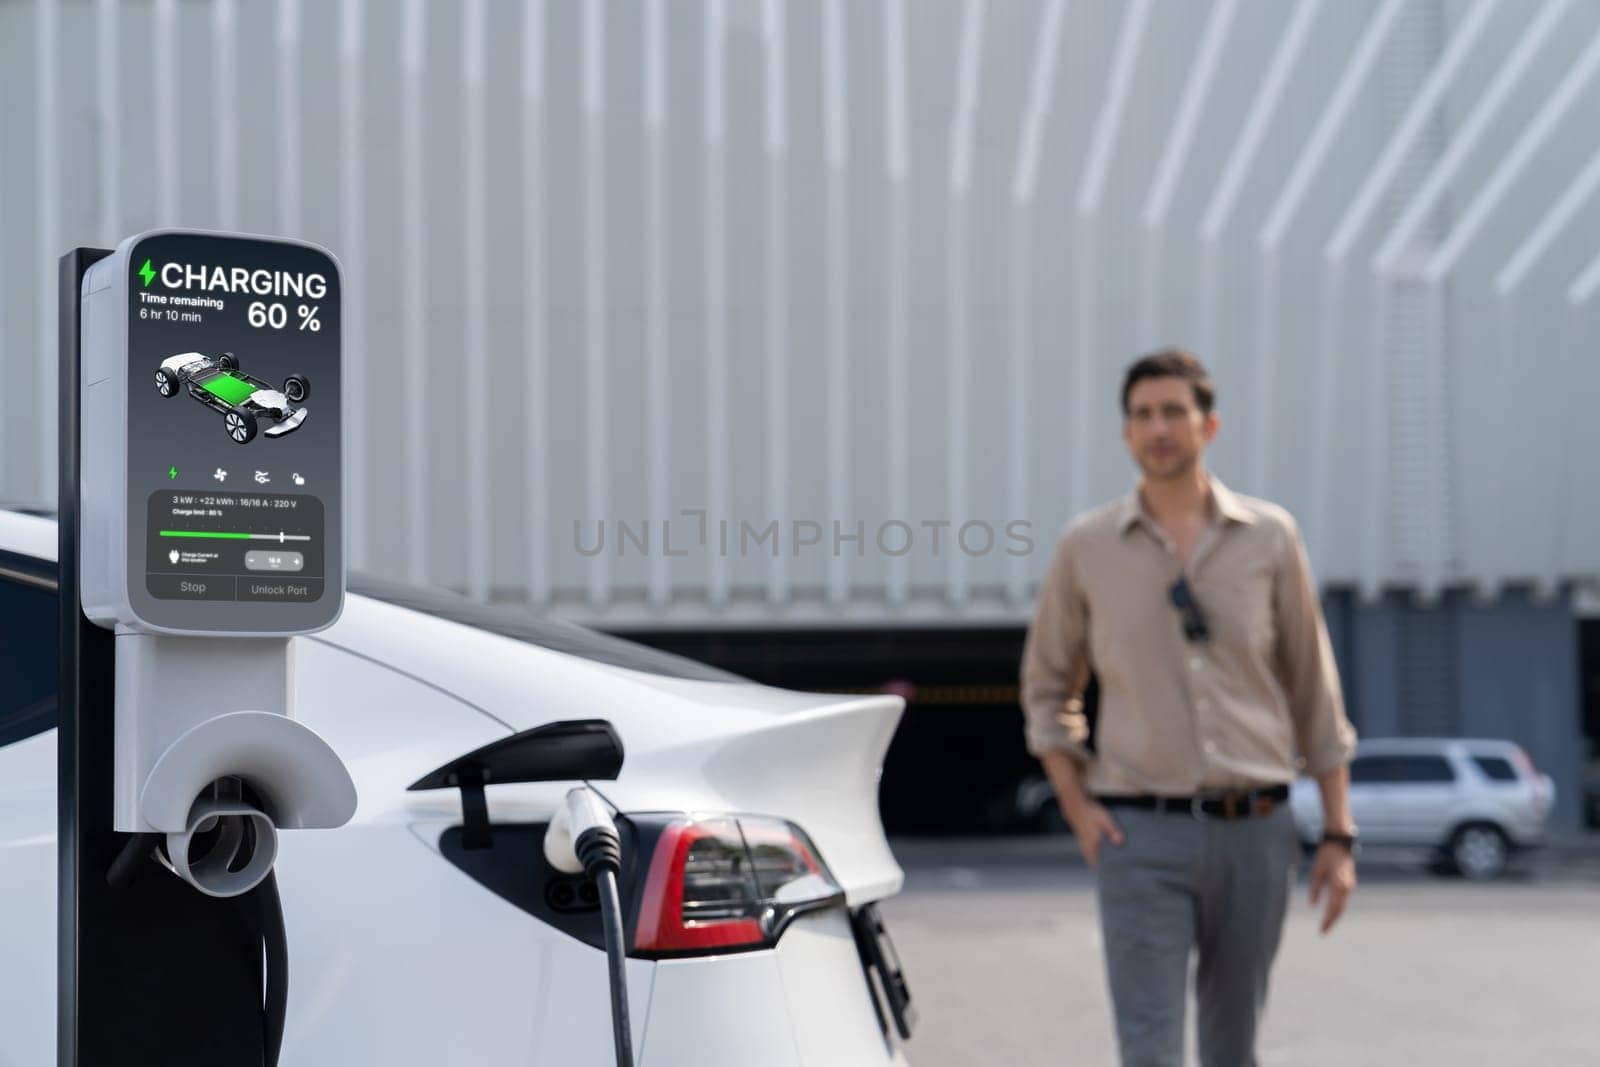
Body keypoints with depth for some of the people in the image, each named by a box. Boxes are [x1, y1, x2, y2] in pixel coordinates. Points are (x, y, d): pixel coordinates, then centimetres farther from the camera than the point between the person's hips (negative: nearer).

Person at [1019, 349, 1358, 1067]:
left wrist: (1338, 836, 6)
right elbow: (1046, 688, 14)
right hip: (1141, 832, -1)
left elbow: (1314, 690, 9)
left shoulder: (1269, 537, 5)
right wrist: (1078, 808, 0)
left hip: (1254, 828, 1)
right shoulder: (1085, 548, 4)